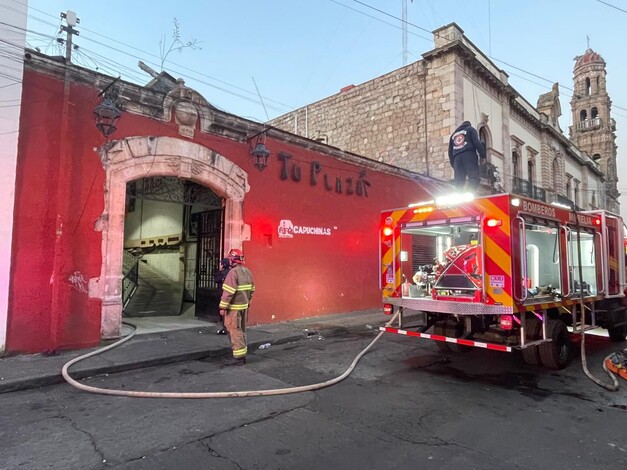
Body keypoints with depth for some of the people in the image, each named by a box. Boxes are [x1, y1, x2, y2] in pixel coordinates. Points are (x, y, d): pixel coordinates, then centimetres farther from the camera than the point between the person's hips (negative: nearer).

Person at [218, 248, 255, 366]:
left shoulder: (233, 272, -17)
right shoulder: (248, 272, 8)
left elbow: (228, 292, -20)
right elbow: (251, 290, 13)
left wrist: (223, 307, -15)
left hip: (234, 307, -8)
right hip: (244, 306, 8)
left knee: (235, 331, -2)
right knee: (241, 330, 16)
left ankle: (238, 357, 1)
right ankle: (243, 355, 23)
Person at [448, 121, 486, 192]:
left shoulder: (453, 134, 31)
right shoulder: (470, 129, 19)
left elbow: (450, 150, 25)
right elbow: (476, 142, 2)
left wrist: (452, 163, 25)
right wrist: (482, 155, -1)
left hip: (457, 157, 5)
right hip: (469, 154, -4)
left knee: (459, 181, -2)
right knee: (474, 177, -15)